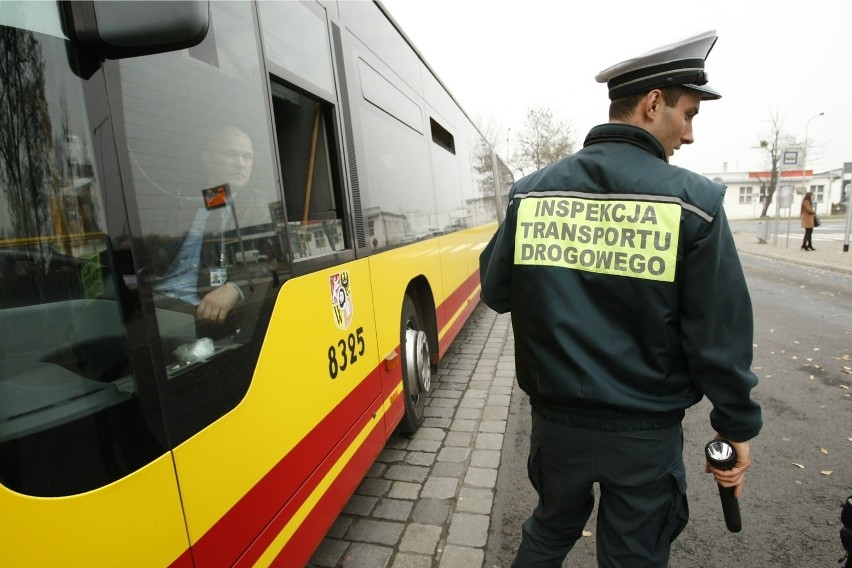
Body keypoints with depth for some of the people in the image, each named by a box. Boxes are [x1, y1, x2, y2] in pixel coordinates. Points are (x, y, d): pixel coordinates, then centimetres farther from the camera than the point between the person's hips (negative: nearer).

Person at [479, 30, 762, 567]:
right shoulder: (694, 201, -13)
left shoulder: (530, 191, -7)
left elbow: (496, 292, 0)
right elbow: (721, 338, -9)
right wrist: (739, 427, 6)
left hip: (556, 421, 3)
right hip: (644, 434, -2)